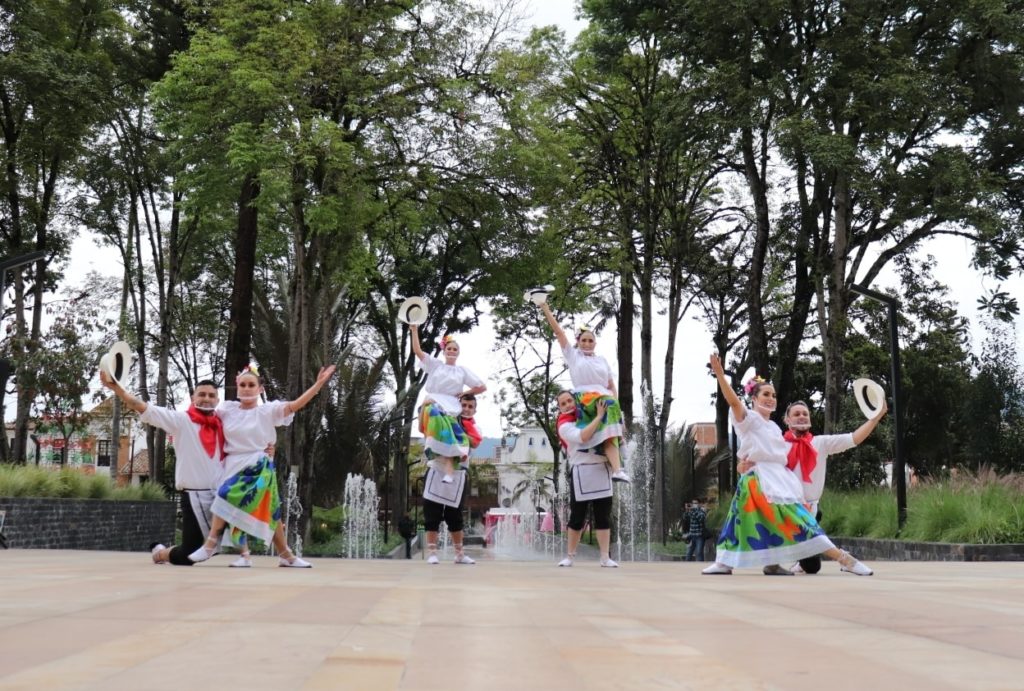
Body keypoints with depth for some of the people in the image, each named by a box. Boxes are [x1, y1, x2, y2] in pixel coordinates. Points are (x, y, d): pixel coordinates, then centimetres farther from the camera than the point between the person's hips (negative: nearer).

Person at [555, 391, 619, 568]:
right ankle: (570, 556, 14)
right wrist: (599, 417, -17)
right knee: (577, 517, 3)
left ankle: (605, 557, 3)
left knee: (603, 517, 2)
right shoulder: (565, 426, -3)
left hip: (602, 470, 4)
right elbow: (582, 437, -22)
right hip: (581, 473, -4)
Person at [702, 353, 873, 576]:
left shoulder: (774, 427, 22)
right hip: (760, 480, -7)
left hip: (778, 479, 7)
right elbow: (733, 401, -18)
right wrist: (720, 375, -29)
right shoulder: (749, 419, 0)